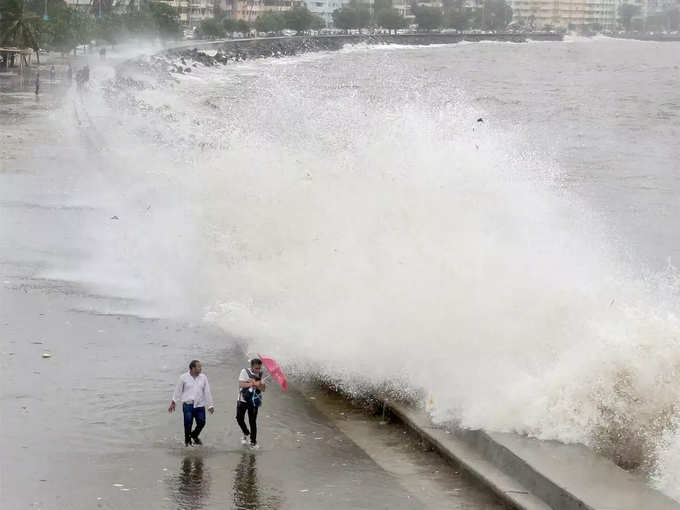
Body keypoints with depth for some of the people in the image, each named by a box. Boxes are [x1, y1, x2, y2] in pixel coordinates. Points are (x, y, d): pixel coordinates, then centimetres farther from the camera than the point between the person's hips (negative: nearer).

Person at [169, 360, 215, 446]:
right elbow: (178, 391, 7)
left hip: (200, 405, 3)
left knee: (201, 422, -1)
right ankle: (187, 440, 20)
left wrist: (210, 405, 8)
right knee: (188, 423, -4)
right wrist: (173, 403, 8)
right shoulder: (183, 377, 0)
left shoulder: (203, 377, 7)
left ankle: (194, 436, 29)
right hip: (188, 405, -3)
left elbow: (207, 392, 9)